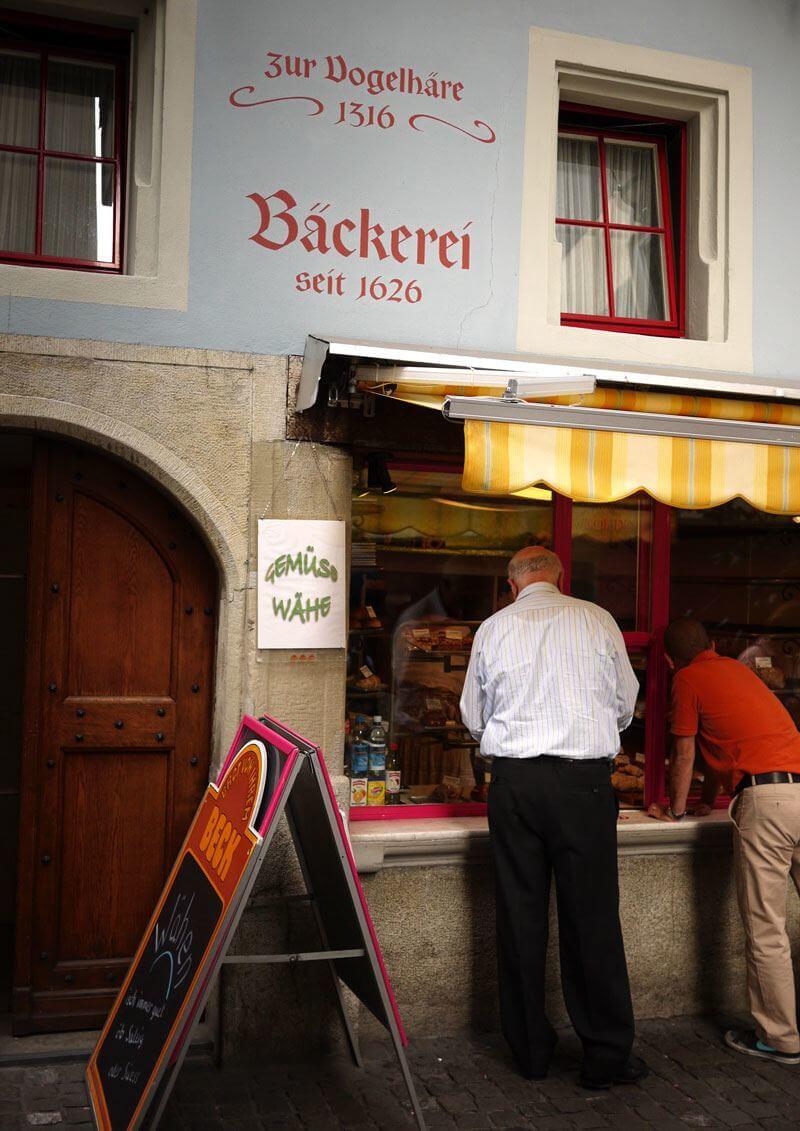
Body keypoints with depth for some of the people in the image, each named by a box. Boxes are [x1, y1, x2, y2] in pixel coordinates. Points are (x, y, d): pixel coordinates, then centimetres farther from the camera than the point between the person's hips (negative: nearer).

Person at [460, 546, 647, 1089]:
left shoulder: (493, 628, 4)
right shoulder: (596, 620, 1)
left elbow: (473, 715, 15)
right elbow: (626, 703, 12)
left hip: (514, 780, 2)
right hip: (584, 780, -1)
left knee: (520, 915, 9)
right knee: (593, 916, 5)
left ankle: (531, 1050, 20)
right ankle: (607, 1056, 13)